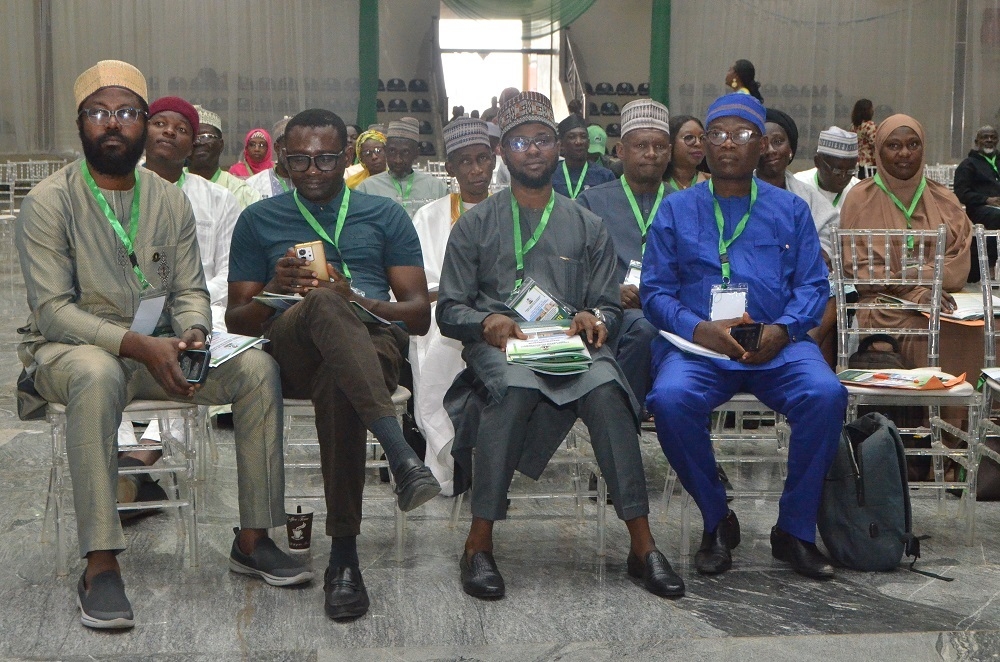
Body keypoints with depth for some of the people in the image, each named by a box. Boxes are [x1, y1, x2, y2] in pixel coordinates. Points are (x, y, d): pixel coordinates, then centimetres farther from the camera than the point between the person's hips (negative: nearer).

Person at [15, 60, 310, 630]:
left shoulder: (171, 201, 8)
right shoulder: (49, 202, -8)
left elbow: (191, 289, 8)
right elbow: (52, 309, -15)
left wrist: (191, 331, -17)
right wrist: (136, 345, -29)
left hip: (155, 349, 5)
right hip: (68, 348, -5)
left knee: (258, 367, -18)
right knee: (98, 375, -41)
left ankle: (253, 539, -10)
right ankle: (100, 563, -37)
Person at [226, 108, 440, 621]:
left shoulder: (385, 215, 21)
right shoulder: (258, 220, 23)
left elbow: (420, 314, 12)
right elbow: (236, 320, 18)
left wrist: (354, 298, -8)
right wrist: (275, 288, -5)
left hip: (371, 342, 0)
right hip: (291, 353, 0)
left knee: (337, 386, -40)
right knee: (323, 304, -39)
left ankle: (344, 556, -38)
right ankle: (399, 451, -52)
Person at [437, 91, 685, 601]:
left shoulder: (587, 227, 21)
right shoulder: (476, 224, 16)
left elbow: (608, 306, 15)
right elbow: (449, 309, 8)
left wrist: (595, 319, -10)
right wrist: (486, 321, -14)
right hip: (496, 345, -1)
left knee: (605, 388, -34)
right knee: (515, 385, -38)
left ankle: (642, 545, -31)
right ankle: (479, 544, -33)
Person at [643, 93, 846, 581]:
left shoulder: (790, 210, 16)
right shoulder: (676, 210, 13)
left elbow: (813, 285, 8)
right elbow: (654, 289, 5)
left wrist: (782, 329, -13)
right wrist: (699, 329, -14)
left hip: (777, 345, 1)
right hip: (698, 345, 0)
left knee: (826, 394, -30)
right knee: (670, 399, -32)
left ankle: (794, 530, -9)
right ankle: (717, 523, -8)